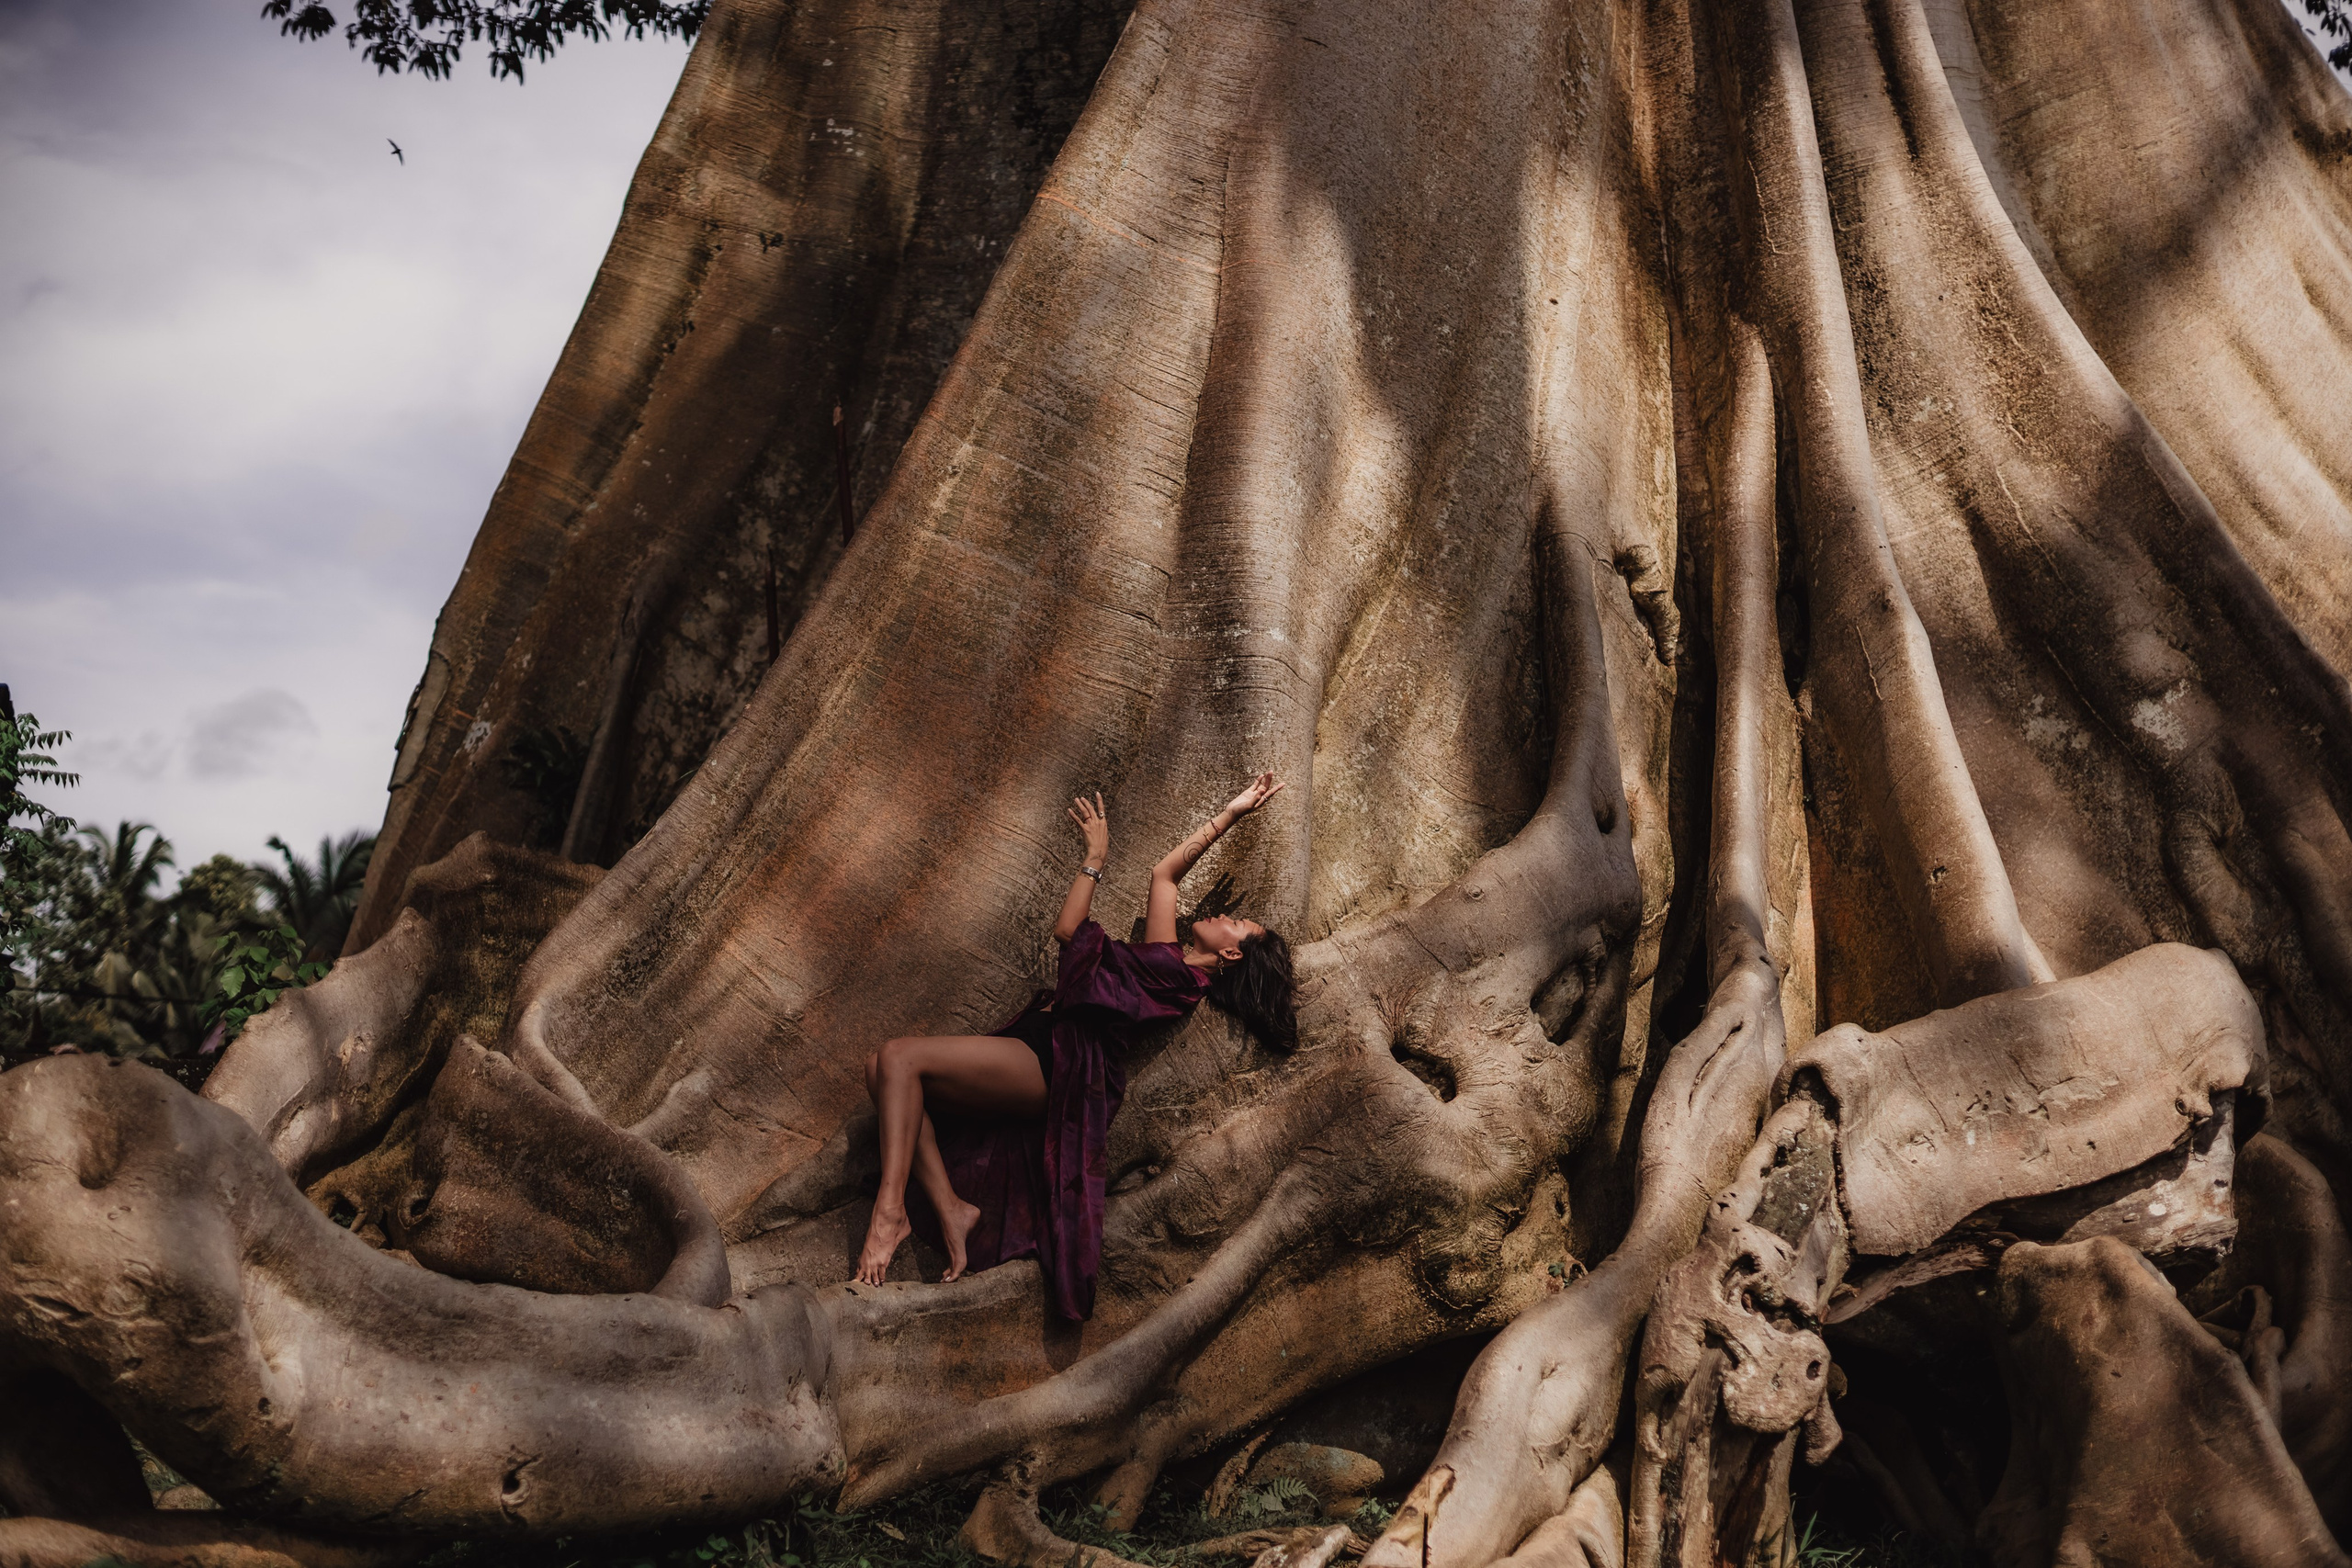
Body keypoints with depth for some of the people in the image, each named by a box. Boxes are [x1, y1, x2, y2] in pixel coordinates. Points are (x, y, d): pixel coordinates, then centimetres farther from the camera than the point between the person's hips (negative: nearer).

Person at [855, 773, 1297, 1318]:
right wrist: (1231, 814, 30)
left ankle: (890, 1210, -21)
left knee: (900, 1057, -22)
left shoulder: (1178, 973, -8)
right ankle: (950, 1210, -9)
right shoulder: (1176, 974, 19)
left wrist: (1097, 854, 6)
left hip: (1046, 1067, -10)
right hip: (1037, 1055, 10)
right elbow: (1165, 870, 28)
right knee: (881, 1069, -4)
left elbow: (1069, 931, -5)